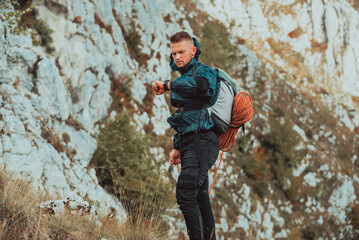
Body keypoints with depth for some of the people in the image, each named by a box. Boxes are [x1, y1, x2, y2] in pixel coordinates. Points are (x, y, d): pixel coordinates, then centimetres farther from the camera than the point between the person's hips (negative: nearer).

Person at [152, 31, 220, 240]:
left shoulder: (204, 71, -5)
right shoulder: (183, 78, 23)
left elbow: (200, 84, -33)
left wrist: (167, 85, -31)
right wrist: (177, 147, 23)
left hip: (202, 141, -9)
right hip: (189, 143, 9)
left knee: (185, 194, -20)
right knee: (200, 199, 12)